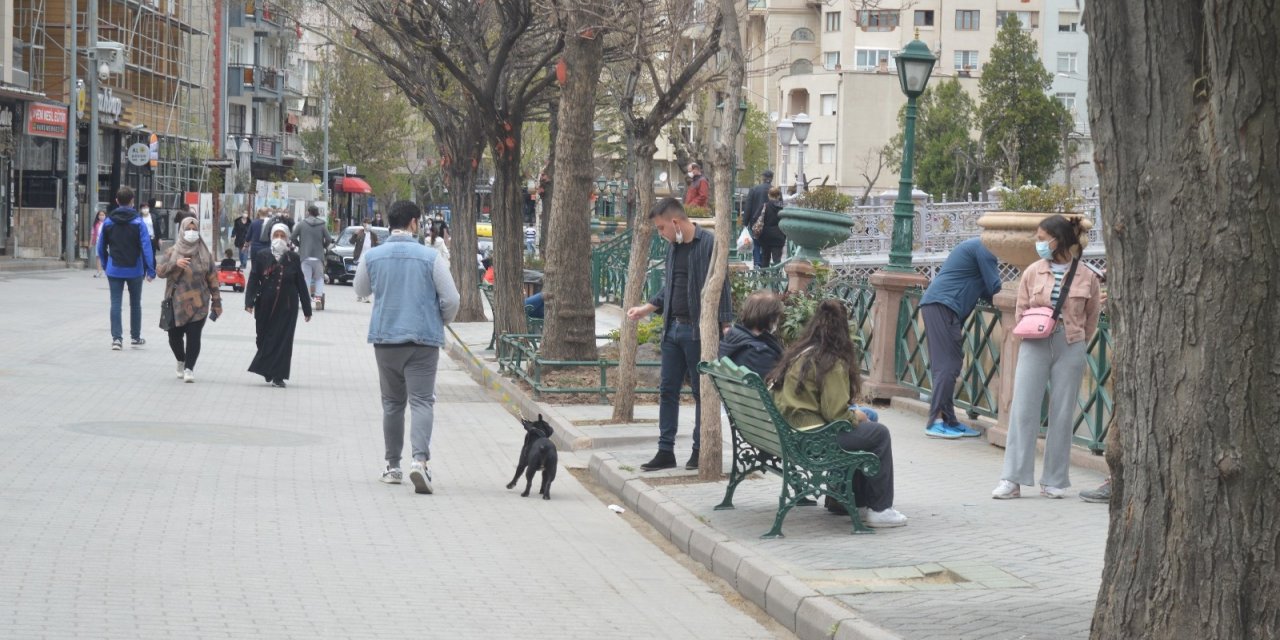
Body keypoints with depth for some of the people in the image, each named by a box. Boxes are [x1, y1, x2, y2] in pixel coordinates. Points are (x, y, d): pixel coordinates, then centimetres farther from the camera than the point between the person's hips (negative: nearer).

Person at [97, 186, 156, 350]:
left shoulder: (108, 222, 0)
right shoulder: (138, 222, -8)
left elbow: (101, 247, 5)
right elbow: (146, 247, -12)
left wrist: (105, 265, 15)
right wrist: (150, 270, -9)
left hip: (114, 270, 1)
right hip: (134, 270, -1)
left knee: (115, 303, 3)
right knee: (135, 303, 13)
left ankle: (116, 338, -6)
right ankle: (135, 337, 22)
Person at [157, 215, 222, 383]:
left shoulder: (205, 254, 4)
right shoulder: (173, 252, 3)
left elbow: (212, 279, 6)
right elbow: (159, 270, -6)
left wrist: (216, 302, 5)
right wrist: (175, 264, -24)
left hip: (198, 304, -1)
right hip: (177, 302, 1)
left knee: (193, 336, -10)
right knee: (175, 336, 6)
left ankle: (189, 368, -4)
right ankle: (181, 361, 33)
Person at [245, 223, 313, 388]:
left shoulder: (293, 258, 3)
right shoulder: (262, 256, 2)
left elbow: (301, 284, 5)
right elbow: (253, 280, -2)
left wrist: (307, 309, 6)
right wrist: (249, 302, -15)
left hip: (287, 307, -1)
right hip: (265, 306, 1)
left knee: (283, 340, -3)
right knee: (265, 338, 7)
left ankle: (277, 376, 0)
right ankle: (272, 374, 23)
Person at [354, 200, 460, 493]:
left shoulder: (372, 256, 1)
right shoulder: (431, 257, -7)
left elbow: (361, 291, 18)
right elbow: (451, 299, -5)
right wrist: (441, 323, 14)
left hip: (385, 338, 3)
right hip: (423, 339, -3)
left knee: (392, 403, 15)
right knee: (422, 401, -5)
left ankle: (393, 466, 19)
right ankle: (420, 460, -25)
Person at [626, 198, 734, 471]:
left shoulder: (709, 244, -11)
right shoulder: (674, 248, 13)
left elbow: (720, 286, -14)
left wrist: (725, 326, -19)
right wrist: (646, 308, 16)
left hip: (698, 330, -8)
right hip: (673, 329, 8)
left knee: (702, 392, 3)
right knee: (668, 390, 8)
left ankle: (700, 449, 12)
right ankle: (666, 451, 13)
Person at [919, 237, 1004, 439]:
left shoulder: (975, 246, 25)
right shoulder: (984, 249, -6)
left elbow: (983, 290, 27)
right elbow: (995, 288, -8)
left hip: (935, 304, 10)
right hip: (943, 306, -10)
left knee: (946, 365, 10)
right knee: (948, 365, -11)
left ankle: (949, 421, 12)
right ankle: (935, 422, -13)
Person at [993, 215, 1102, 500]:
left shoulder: (1086, 277, 0)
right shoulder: (1033, 272, 5)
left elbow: (1091, 318, 11)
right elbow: (1021, 312, 13)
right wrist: (1036, 327, 5)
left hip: (1070, 348, -1)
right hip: (1034, 345, 1)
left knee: (1062, 415, 3)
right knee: (1023, 410, -5)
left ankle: (1054, 481, 11)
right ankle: (1012, 479, -3)